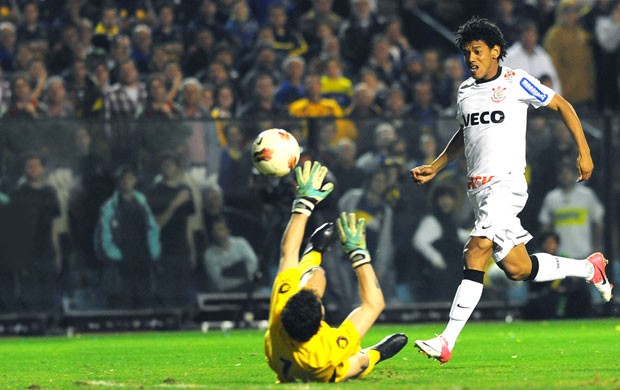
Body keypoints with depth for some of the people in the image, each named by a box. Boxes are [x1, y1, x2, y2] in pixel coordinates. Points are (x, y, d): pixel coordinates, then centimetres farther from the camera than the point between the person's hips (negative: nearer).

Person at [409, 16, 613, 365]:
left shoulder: (516, 82, -3)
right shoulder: (465, 91, 15)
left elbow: (562, 105, 5)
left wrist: (584, 151, 0)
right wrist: (435, 168, 23)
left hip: (507, 181, -7)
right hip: (478, 188, 7)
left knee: (476, 253, -22)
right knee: (517, 269, 5)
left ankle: (448, 341, -26)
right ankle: (589, 268, 29)